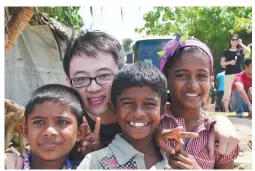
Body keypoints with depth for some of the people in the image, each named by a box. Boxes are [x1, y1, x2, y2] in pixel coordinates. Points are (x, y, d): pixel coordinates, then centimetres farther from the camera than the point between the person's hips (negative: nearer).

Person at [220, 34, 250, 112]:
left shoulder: (240, 51, 13)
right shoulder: (226, 52, 11)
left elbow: (248, 50, -9)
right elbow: (222, 63, 7)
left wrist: (241, 43, 0)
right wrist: (229, 62, -11)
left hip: (239, 74, 1)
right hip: (229, 74, -1)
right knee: (227, 92, -6)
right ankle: (226, 110, -1)